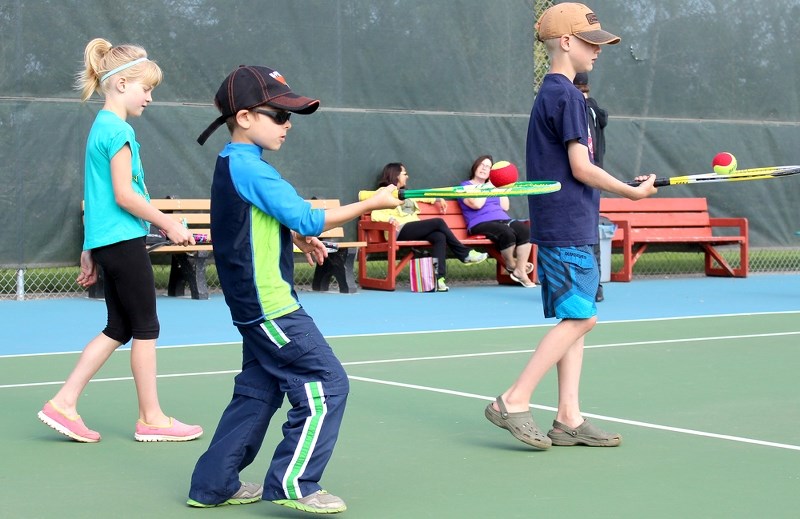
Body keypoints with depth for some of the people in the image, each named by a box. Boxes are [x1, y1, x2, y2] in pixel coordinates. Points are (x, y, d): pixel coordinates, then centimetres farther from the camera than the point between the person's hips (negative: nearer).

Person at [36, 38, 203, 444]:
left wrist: (89, 252, 21)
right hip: (124, 241, -9)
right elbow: (124, 195, -19)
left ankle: (64, 402, 9)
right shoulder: (118, 129, -13)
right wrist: (168, 224, -10)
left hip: (104, 240, 9)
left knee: (118, 328, 12)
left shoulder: (101, 126, 16)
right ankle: (151, 418, 9)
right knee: (145, 328, 0)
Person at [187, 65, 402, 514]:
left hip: (255, 304, 10)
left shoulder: (232, 165, 14)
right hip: (271, 304, -10)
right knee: (326, 384, -7)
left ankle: (213, 485, 19)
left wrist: (296, 237, 16)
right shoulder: (250, 169, -18)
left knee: (257, 392, 16)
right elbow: (307, 218, -21)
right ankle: (292, 484, -5)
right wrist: (371, 204, -16)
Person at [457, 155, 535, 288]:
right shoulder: (465, 186, 10)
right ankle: (511, 266, -9)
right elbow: (477, 204, -10)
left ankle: (520, 269, -25)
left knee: (525, 230, -26)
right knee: (507, 233, -37)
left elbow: (505, 207, 21)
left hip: (503, 220, 6)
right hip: (481, 224, -6)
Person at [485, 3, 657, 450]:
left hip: (562, 228, 10)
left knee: (574, 319, 9)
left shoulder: (549, 94, 18)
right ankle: (514, 402, -9)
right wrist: (632, 191, -7)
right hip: (568, 228, -10)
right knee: (580, 318, -10)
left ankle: (569, 418, 9)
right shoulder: (567, 95, -12)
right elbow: (581, 168, -16)